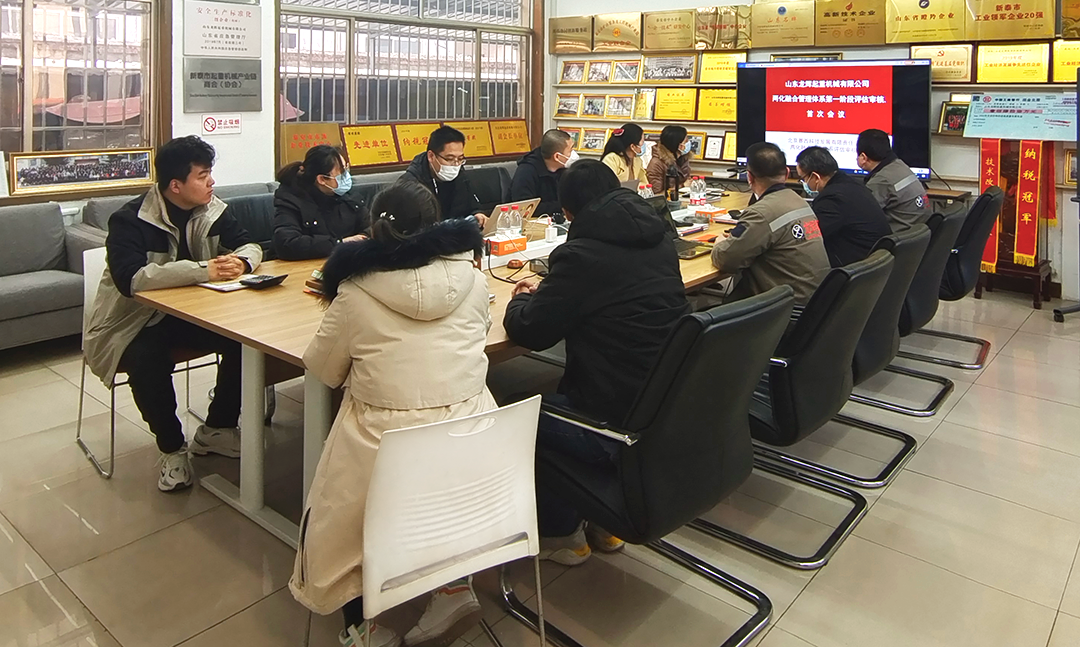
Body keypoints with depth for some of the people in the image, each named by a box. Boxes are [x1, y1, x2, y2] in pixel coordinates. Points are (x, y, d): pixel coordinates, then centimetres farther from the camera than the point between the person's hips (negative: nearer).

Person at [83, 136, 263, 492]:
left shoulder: (211, 210, -1)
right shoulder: (129, 220, -19)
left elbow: (251, 246, 2)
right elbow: (131, 279, -34)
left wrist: (240, 261, -24)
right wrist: (203, 270, -38)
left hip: (191, 313, 5)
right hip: (135, 320, -5)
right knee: (147, 360, -35)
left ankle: (216, 429, 3)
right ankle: (172, 448, -9)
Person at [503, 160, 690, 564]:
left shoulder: (582, 254, -17)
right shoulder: (659, 238, 6)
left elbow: (529, 332, -11)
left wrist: (522, 300, 12)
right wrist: (547, 293, 21)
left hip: (620, 425, -8)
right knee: (559, 393, 30)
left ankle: (561, 534, 28)